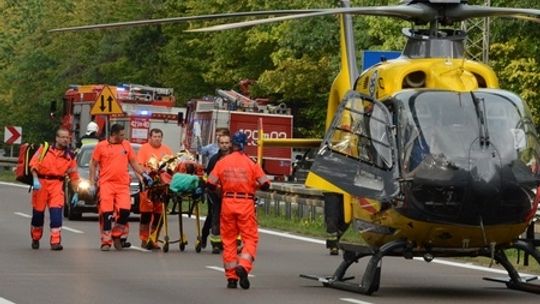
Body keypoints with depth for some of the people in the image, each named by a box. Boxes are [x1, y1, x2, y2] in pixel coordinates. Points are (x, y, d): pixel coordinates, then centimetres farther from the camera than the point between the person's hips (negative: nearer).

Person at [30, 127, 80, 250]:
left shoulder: (70, 156, 8)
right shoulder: (45, 149, 2)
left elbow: (74, 175, 12)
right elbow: (33, 163, -2)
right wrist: (35, 179, -14)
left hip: (57, 184, 1)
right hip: (41, 183, -1)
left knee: (56, 211, -15)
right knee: (38, 211, 8)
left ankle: (55, 241, -15)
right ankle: (35, 239, 28)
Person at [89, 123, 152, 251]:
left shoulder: (126, 145, 11)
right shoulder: (101, 146, 2)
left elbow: (134, 162, 19)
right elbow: (93, 165, 8)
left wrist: (144, 174, 8)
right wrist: (92, 183, 3)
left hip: (123, 184, 2)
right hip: (106, 184, -2)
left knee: (125, 210, -10)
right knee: (106, 213, -4)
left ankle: (117, 235, 10)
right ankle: (106, 241, 2)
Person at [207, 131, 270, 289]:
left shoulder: (222, 162, 1)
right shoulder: (251, 163, -4)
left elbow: (210, 184, 0)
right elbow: (265, 184, -5)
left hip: (227, 203, 2)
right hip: (246, 203, -2)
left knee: (228, 239, 11)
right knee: (250, 238, 4)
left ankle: (231, 277, 11)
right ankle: (243, 266, -21)